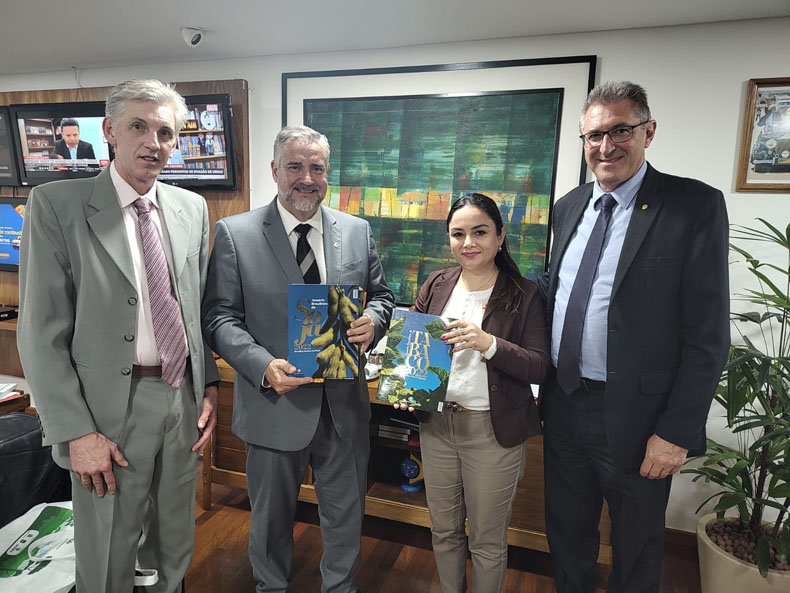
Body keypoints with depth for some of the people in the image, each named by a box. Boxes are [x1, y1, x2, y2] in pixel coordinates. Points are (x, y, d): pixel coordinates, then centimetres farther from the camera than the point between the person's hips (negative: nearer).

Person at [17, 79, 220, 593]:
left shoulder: (192, 208, 6)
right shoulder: (57, 204, -8)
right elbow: (42, 334, -10)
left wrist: (209, 385, 4)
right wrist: (76, 432, -14)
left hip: (184, 399, 4)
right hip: (113, 409, -4)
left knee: (175, 548, 22)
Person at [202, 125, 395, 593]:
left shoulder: (358, 231, 1)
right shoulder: (234, 234, -7)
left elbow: (381, 296, 9)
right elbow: (219, 316, -8)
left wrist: (372, 321, -14)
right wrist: (263, 366, -24)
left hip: (345, 405, 3)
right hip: (275, 405, -2)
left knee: (346, 514, 22)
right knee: (271, 518, 21)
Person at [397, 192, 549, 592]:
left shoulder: (524, 294, -8)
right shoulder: (435, 286, 3)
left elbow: (539, 367, -13)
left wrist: (489, 344, -28)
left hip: (492, 431, -4)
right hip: (435, 423, 4)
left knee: (487, 540, 14)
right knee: (444, 529, 21)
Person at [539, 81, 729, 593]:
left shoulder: (695, 205, -12)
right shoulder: (569, 207, 6)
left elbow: (708, 333, -14)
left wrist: (677, 432, -15)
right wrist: (546, 386, 9)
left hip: (635, 416, -5)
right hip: (563, 405, 5)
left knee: (637, 551, 19)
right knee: (567, 533, 24)